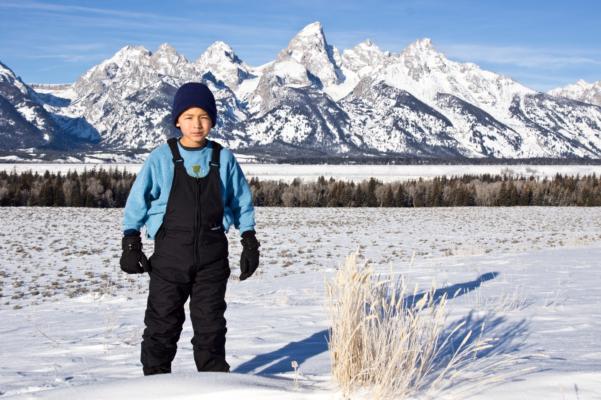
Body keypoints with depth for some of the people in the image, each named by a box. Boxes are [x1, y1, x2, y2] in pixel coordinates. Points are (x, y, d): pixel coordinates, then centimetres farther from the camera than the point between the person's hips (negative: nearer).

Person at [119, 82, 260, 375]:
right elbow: (137, 201, 1)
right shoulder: (161, 158, -3)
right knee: (163, 320, 4)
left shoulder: (224, 159, 2)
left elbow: (242, 203, 9)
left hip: (212, 253, 2)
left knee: (210, 321, 11)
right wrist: (131, 245, -3)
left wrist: (250, 244, 6)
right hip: (170, 252, -1)